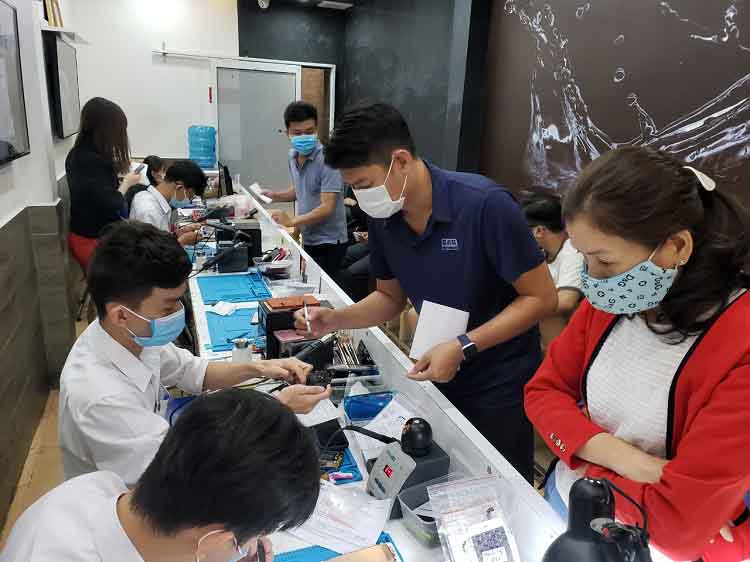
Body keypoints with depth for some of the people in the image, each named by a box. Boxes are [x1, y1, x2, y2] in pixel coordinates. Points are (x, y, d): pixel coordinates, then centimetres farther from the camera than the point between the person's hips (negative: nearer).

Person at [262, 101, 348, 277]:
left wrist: (292, 221, -35)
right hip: (307, 239, 7)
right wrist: (275, 196, 4)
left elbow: (327, 208, -26)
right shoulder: (293, 156, 4)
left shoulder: (327, 159, -21)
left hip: (328, 242, -7)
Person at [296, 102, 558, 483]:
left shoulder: (484, 204, -26)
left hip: (499, 388, -5)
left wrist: (463, 348, -25)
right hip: (441, 379, 5)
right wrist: (336, 319, -9)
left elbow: (541, 298, -19)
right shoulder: (383, 220, -7)